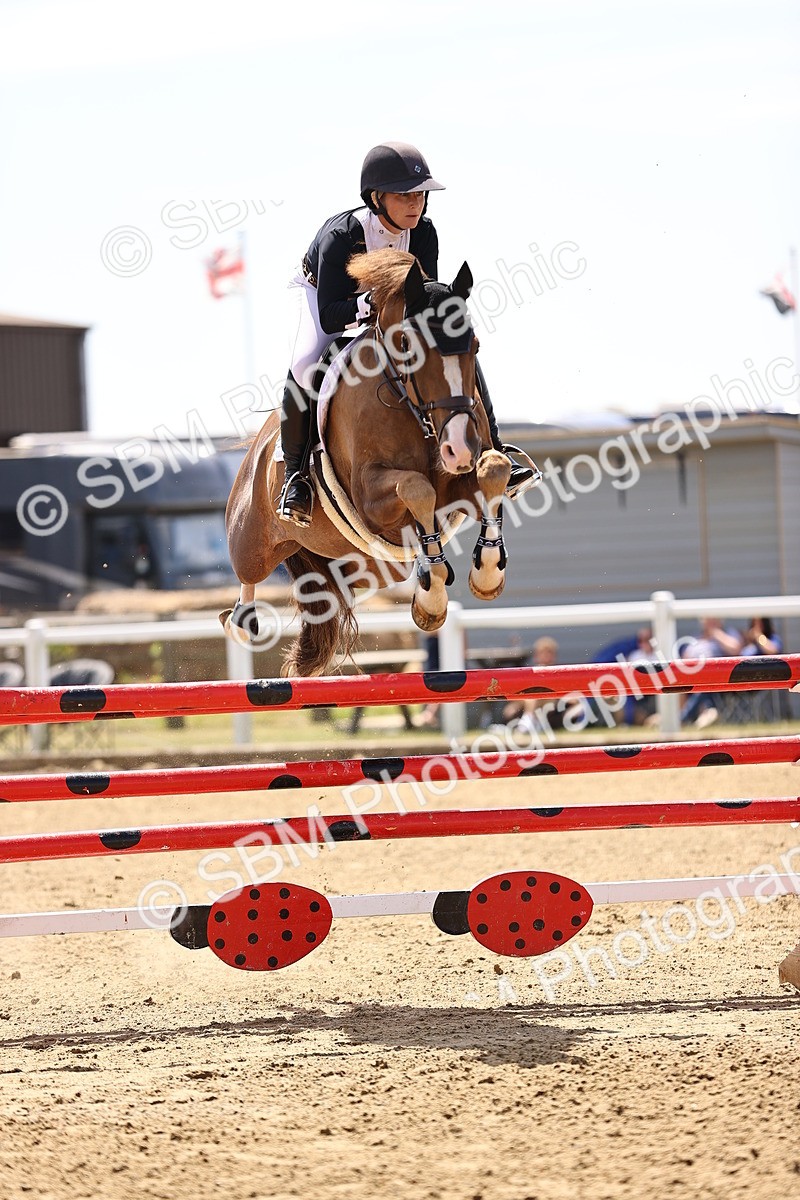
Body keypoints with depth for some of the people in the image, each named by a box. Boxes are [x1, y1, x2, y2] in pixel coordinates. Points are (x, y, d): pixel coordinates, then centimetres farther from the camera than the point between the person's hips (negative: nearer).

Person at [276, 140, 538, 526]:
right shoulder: (340, 237, -37)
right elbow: (329, 317, -39)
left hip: (394, 300, 5)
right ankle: (295, 474, -20)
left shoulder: (423, 233, -23)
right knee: (304, 364, -35)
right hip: (321, 294, -5)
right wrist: (364, 306, -59)